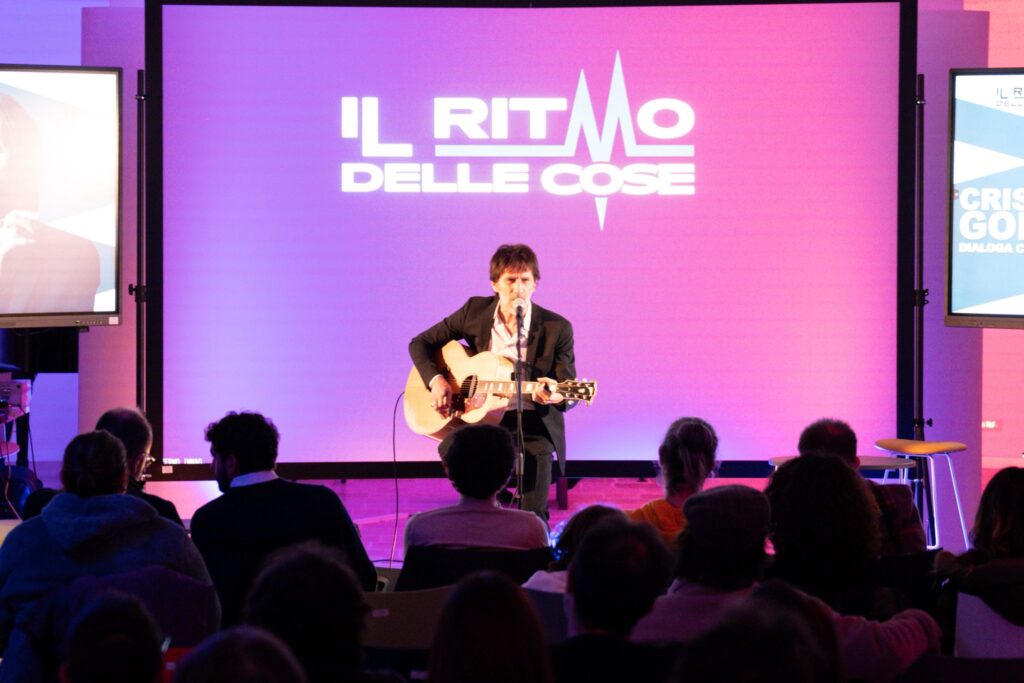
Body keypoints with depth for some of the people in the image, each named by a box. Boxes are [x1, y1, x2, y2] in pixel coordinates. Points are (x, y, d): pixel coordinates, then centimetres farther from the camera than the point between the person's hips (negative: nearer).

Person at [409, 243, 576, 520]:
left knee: (533, 518, -19)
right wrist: (435, 380, -10)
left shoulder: (556, 328, -7)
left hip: (533, 424, -2)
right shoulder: (475, 311, 1)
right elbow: (421, 343, 9)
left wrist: (557, 396, -30)